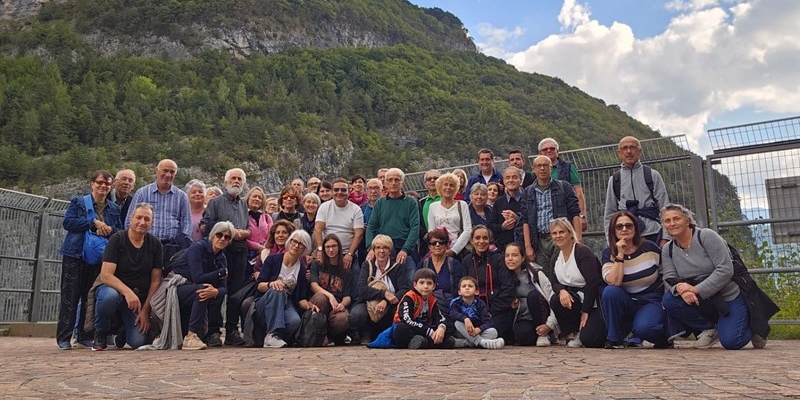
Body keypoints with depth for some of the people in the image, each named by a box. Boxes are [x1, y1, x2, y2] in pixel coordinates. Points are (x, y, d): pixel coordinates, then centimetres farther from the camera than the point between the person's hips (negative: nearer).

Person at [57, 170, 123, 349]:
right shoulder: (79, 202, 4)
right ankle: (64, 337, 6)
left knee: (91, 298, 6)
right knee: (70, 297, -1)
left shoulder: (114, 209, 13)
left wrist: (109, 229, -15)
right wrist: (94, 222, -18)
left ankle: (85, 335, 15)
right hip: (74, 256, -3)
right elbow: (67, 222, -10)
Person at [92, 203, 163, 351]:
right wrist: (127, 292, -33)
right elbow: (105, 276, -18)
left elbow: (156, 281, 0)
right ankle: (100, 334, -8)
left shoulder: (155, 244, 1)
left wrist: (145, 310, -8)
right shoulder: (117, 239, -9)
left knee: (139, 342, -18)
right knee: (110, 296, -39)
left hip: (138, 298, 2)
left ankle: (122, 332, 22)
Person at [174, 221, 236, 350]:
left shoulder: (222, 259, 4)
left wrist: (216, 291, -33)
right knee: (202, 289, -32)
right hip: (176, 288, -7)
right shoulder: (198, 247, -15)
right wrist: (222, 272, -15)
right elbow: (197, 277, -26)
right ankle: (190, 337, -29)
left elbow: (224, 287, -8)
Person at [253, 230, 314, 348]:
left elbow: (301, 298, 4)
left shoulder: (302, 270, 6)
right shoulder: (273, 259, 0)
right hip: (265, 304, -1)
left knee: (295, 321, -35)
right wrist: (271, 284, -28)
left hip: (286, 305, 1)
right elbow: (259, 286, -6)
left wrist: (308, 305, -19)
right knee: (276, 291, -36)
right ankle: (272, 335, -41)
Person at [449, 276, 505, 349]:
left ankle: (468, 343, -38)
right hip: (463, 333, -1)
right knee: (458, 322, -30)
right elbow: (453, 314, -28)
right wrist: (465, 319, -47)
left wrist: (478, 329, -35)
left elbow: (487, 322, -14)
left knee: (493, 331, -24)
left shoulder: (480, 303, -4)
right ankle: (482, 342, -38)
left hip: (478, 332, 1)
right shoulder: (455, 302, -6)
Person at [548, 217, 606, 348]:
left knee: (589, 340, -24)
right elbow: (555, 282, 4)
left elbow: (593, 282, -21)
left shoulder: (583, 252, -15)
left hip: (594, 302, -6)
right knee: (555, 300, -25)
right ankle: (572, 335, -4)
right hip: (575, 300, 7)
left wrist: (585, 312, -20)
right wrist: (561, 291, -22)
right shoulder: (555, 258, 8)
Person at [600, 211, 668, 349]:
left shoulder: (649, 248, -4)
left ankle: (664, 334, 6)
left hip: (652, 301, -2)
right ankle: (614, 340, -14)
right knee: (609, 292, -30)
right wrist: (620, 255, -21)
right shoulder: (609, 253, -4)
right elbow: (614, 283, -20)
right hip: (627, 303, 2)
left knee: (643, 328, -32)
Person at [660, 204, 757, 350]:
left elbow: (725, 270, -20)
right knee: (668, 299, -23)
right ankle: (709, 329, -1)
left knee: (730, 342, -23)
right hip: (703, 301, 4)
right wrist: (680, 288, -29)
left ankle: (751, 326, 15)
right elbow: (670, 279, -5)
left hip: (731, 298, -4)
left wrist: (696, 289, -27)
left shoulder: (706, 236, -13)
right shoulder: (667, 250, 3)